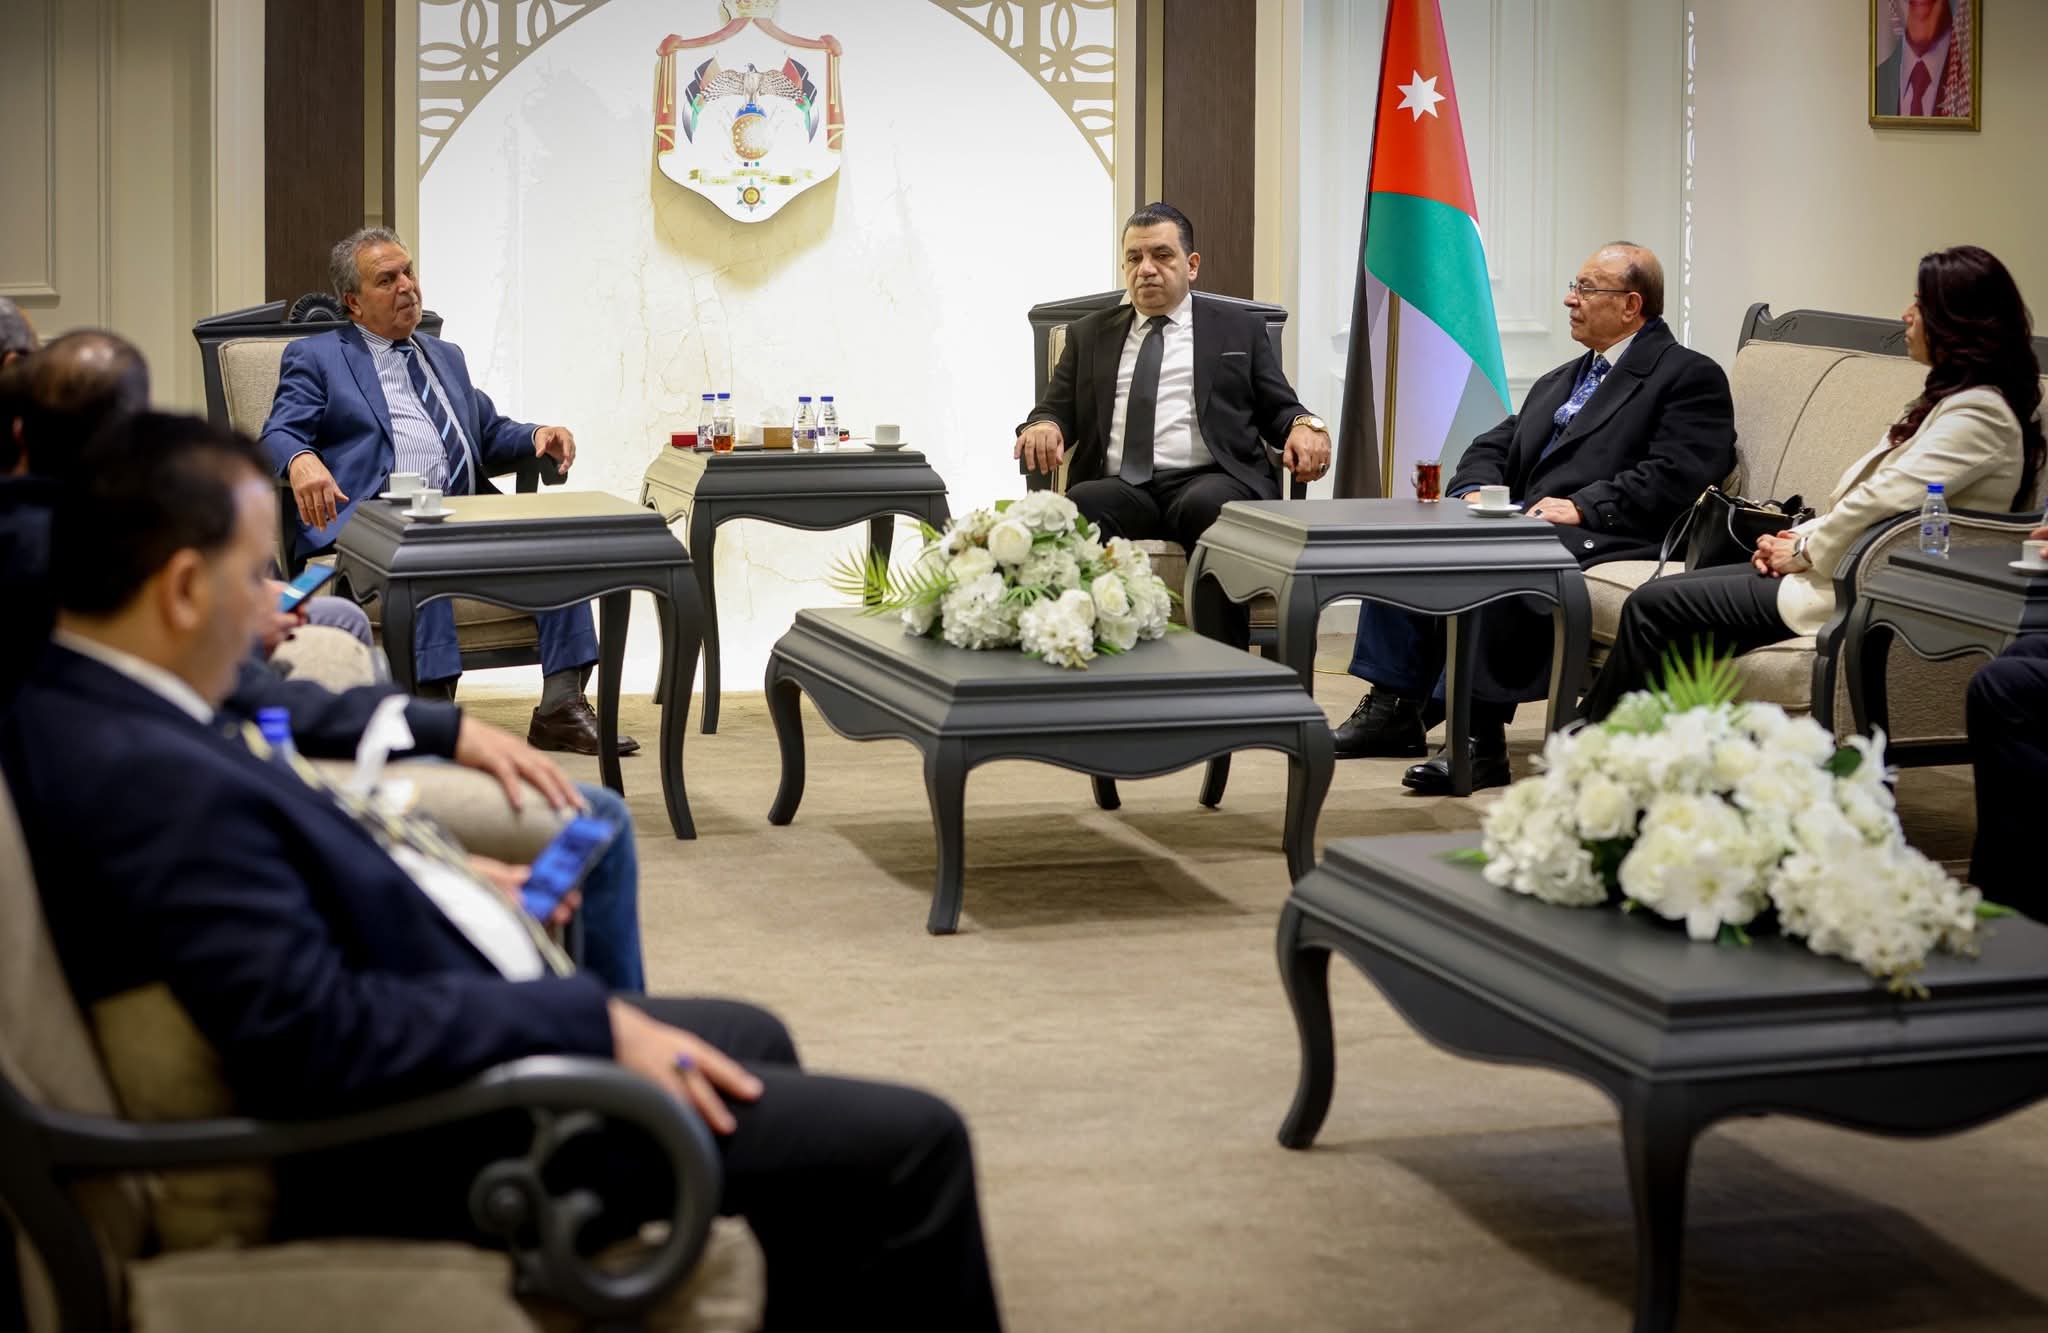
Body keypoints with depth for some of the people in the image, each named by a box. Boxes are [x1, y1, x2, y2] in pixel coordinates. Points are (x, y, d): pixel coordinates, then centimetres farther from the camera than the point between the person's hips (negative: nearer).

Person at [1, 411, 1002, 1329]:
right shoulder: (151, 779, -29)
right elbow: (320, 1037, -32)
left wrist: (432, 876, 8)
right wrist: (593, 1024, -23)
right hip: (426, 1149, -11)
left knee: (752, 1037, 31)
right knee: (911, 1145, -9)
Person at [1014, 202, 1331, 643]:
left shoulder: (1239, 330, 21)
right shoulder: (1089, 334, 26)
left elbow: (1278, 408, 17)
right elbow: (1057, 407, 20)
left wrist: (1304, 425, -7)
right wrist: (1043, 426, -5)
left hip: (1206, 481, -1)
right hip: (1119, 487, 1)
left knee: (1210, 508, -39)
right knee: (1079, 508, -36)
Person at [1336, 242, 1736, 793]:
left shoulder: (1691, 376, 2)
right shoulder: (1559, 382, 28)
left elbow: (1676, 478, -12)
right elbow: (1493, 448, 25)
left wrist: (1582, 507, -20)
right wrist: (1476, 492, 1)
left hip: (1601, 539, -9)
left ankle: (1480, 737, -35)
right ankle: (1394, 706, -9)